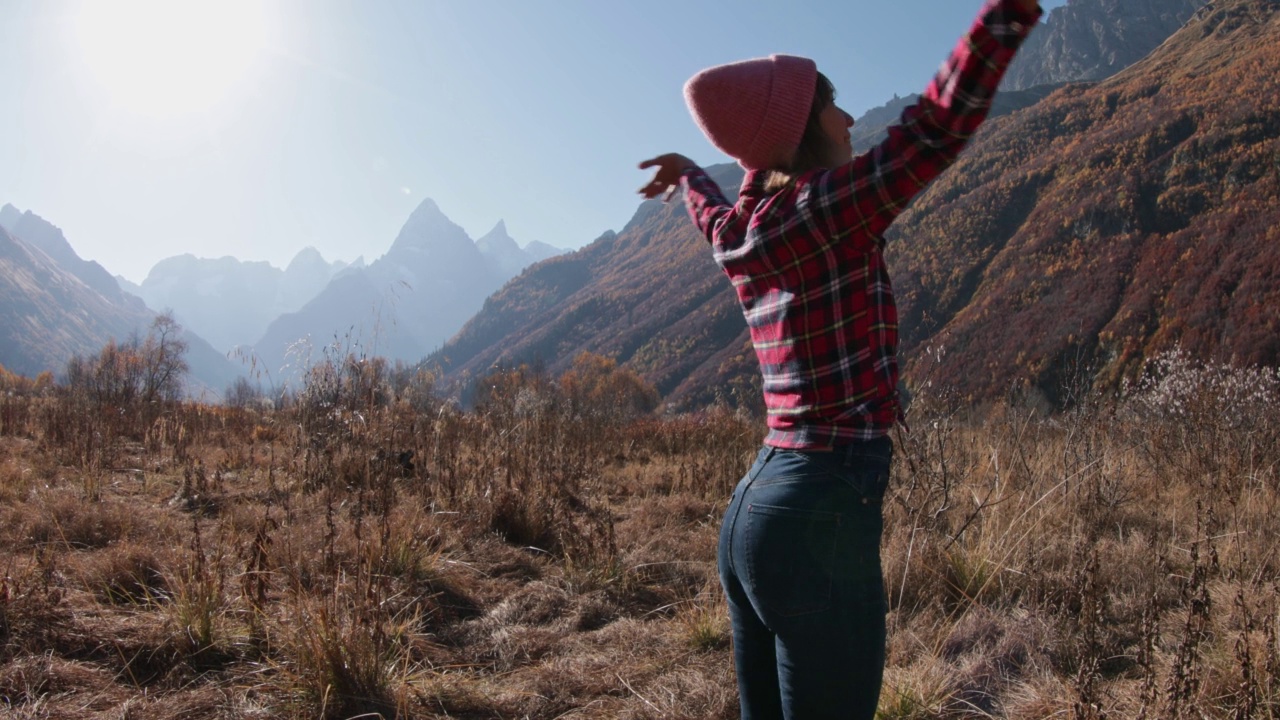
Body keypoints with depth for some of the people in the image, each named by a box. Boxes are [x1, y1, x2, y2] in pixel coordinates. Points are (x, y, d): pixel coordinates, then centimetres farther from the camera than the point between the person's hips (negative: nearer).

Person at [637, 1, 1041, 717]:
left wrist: (689, 174, 56)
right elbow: (941, 122, -18)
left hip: (755, 506, 9)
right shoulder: (826, 207, -11)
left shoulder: (739, 235, 11)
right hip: (822, 515, -9)